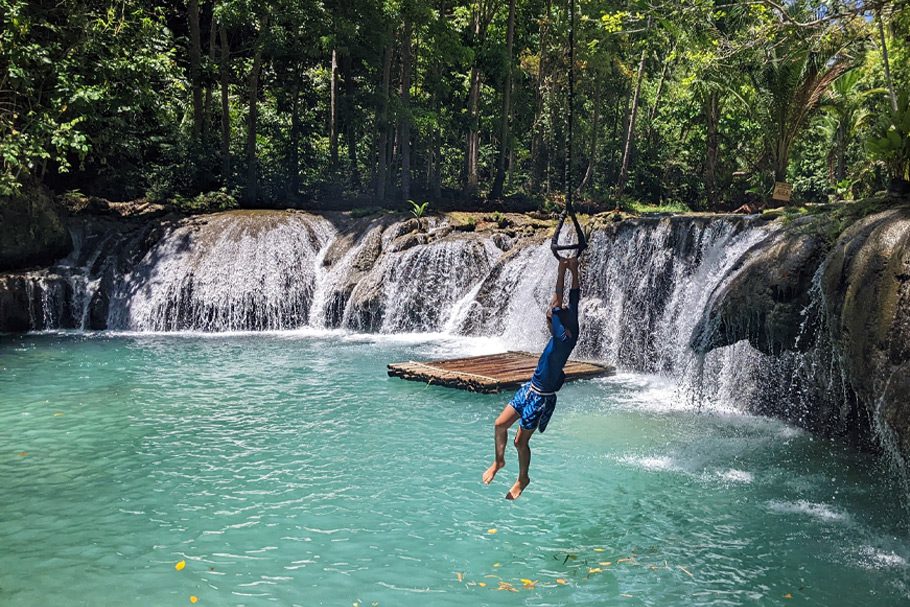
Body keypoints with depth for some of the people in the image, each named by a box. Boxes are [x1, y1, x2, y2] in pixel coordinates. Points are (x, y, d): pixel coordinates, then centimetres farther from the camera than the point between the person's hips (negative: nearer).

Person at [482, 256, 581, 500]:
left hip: (542, 397, -8)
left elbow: (557, 305, -28)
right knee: (500, 424, 7)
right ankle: (498, 461, 28)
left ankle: (523, 479, 28)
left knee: (521, 441, 5)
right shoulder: (569, 333, -2)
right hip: (529, 388, 8)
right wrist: (573, 271, -3)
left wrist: (562, 272, -25)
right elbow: (574, 302, 0)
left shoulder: (564, 339, -25)